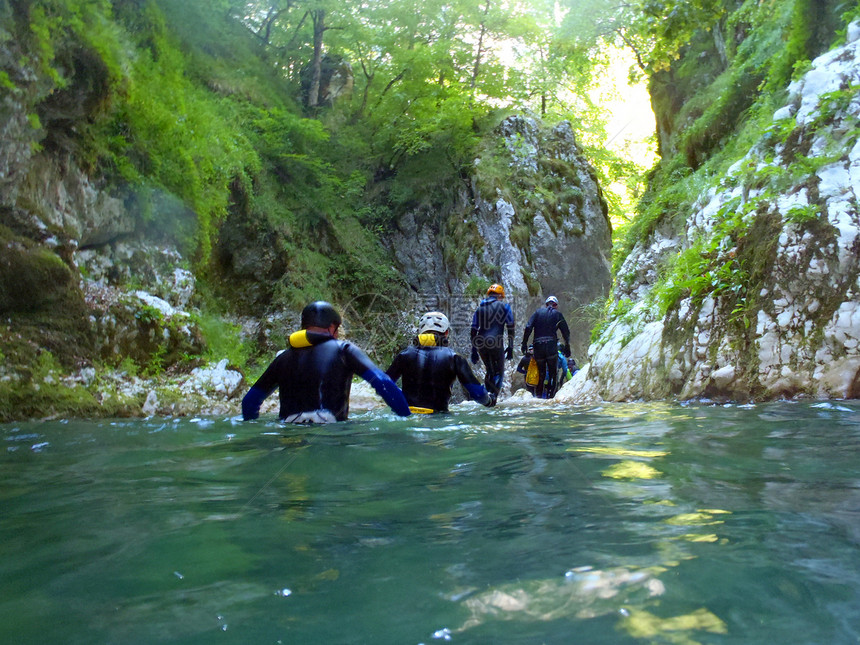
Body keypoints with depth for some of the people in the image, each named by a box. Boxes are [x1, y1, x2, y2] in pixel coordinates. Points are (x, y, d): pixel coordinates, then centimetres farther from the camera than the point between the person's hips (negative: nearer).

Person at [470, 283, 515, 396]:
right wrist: (510, 347, 4)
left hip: (480, 345, 4)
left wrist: (474, 351, 16)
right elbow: (510, 328, 1)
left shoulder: (480, 308, 17)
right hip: (496, 344, -4)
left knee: (490, 371, 21)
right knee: (499, 372, 7)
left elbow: (474, 330, 13)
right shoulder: (504, 306, 7)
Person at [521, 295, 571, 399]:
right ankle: (550, 393, -5)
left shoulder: (538, 312, 13)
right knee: (552, 371, 5)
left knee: (541, 372, 13)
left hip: (538, 345, 2)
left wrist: (524, 343, 6)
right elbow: (566, 331, 8)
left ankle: (538, 394, 11)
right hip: (551, 345, -2)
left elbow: (528, 328, 3)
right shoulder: (557, 314, 10)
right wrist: (567, 346, 16)